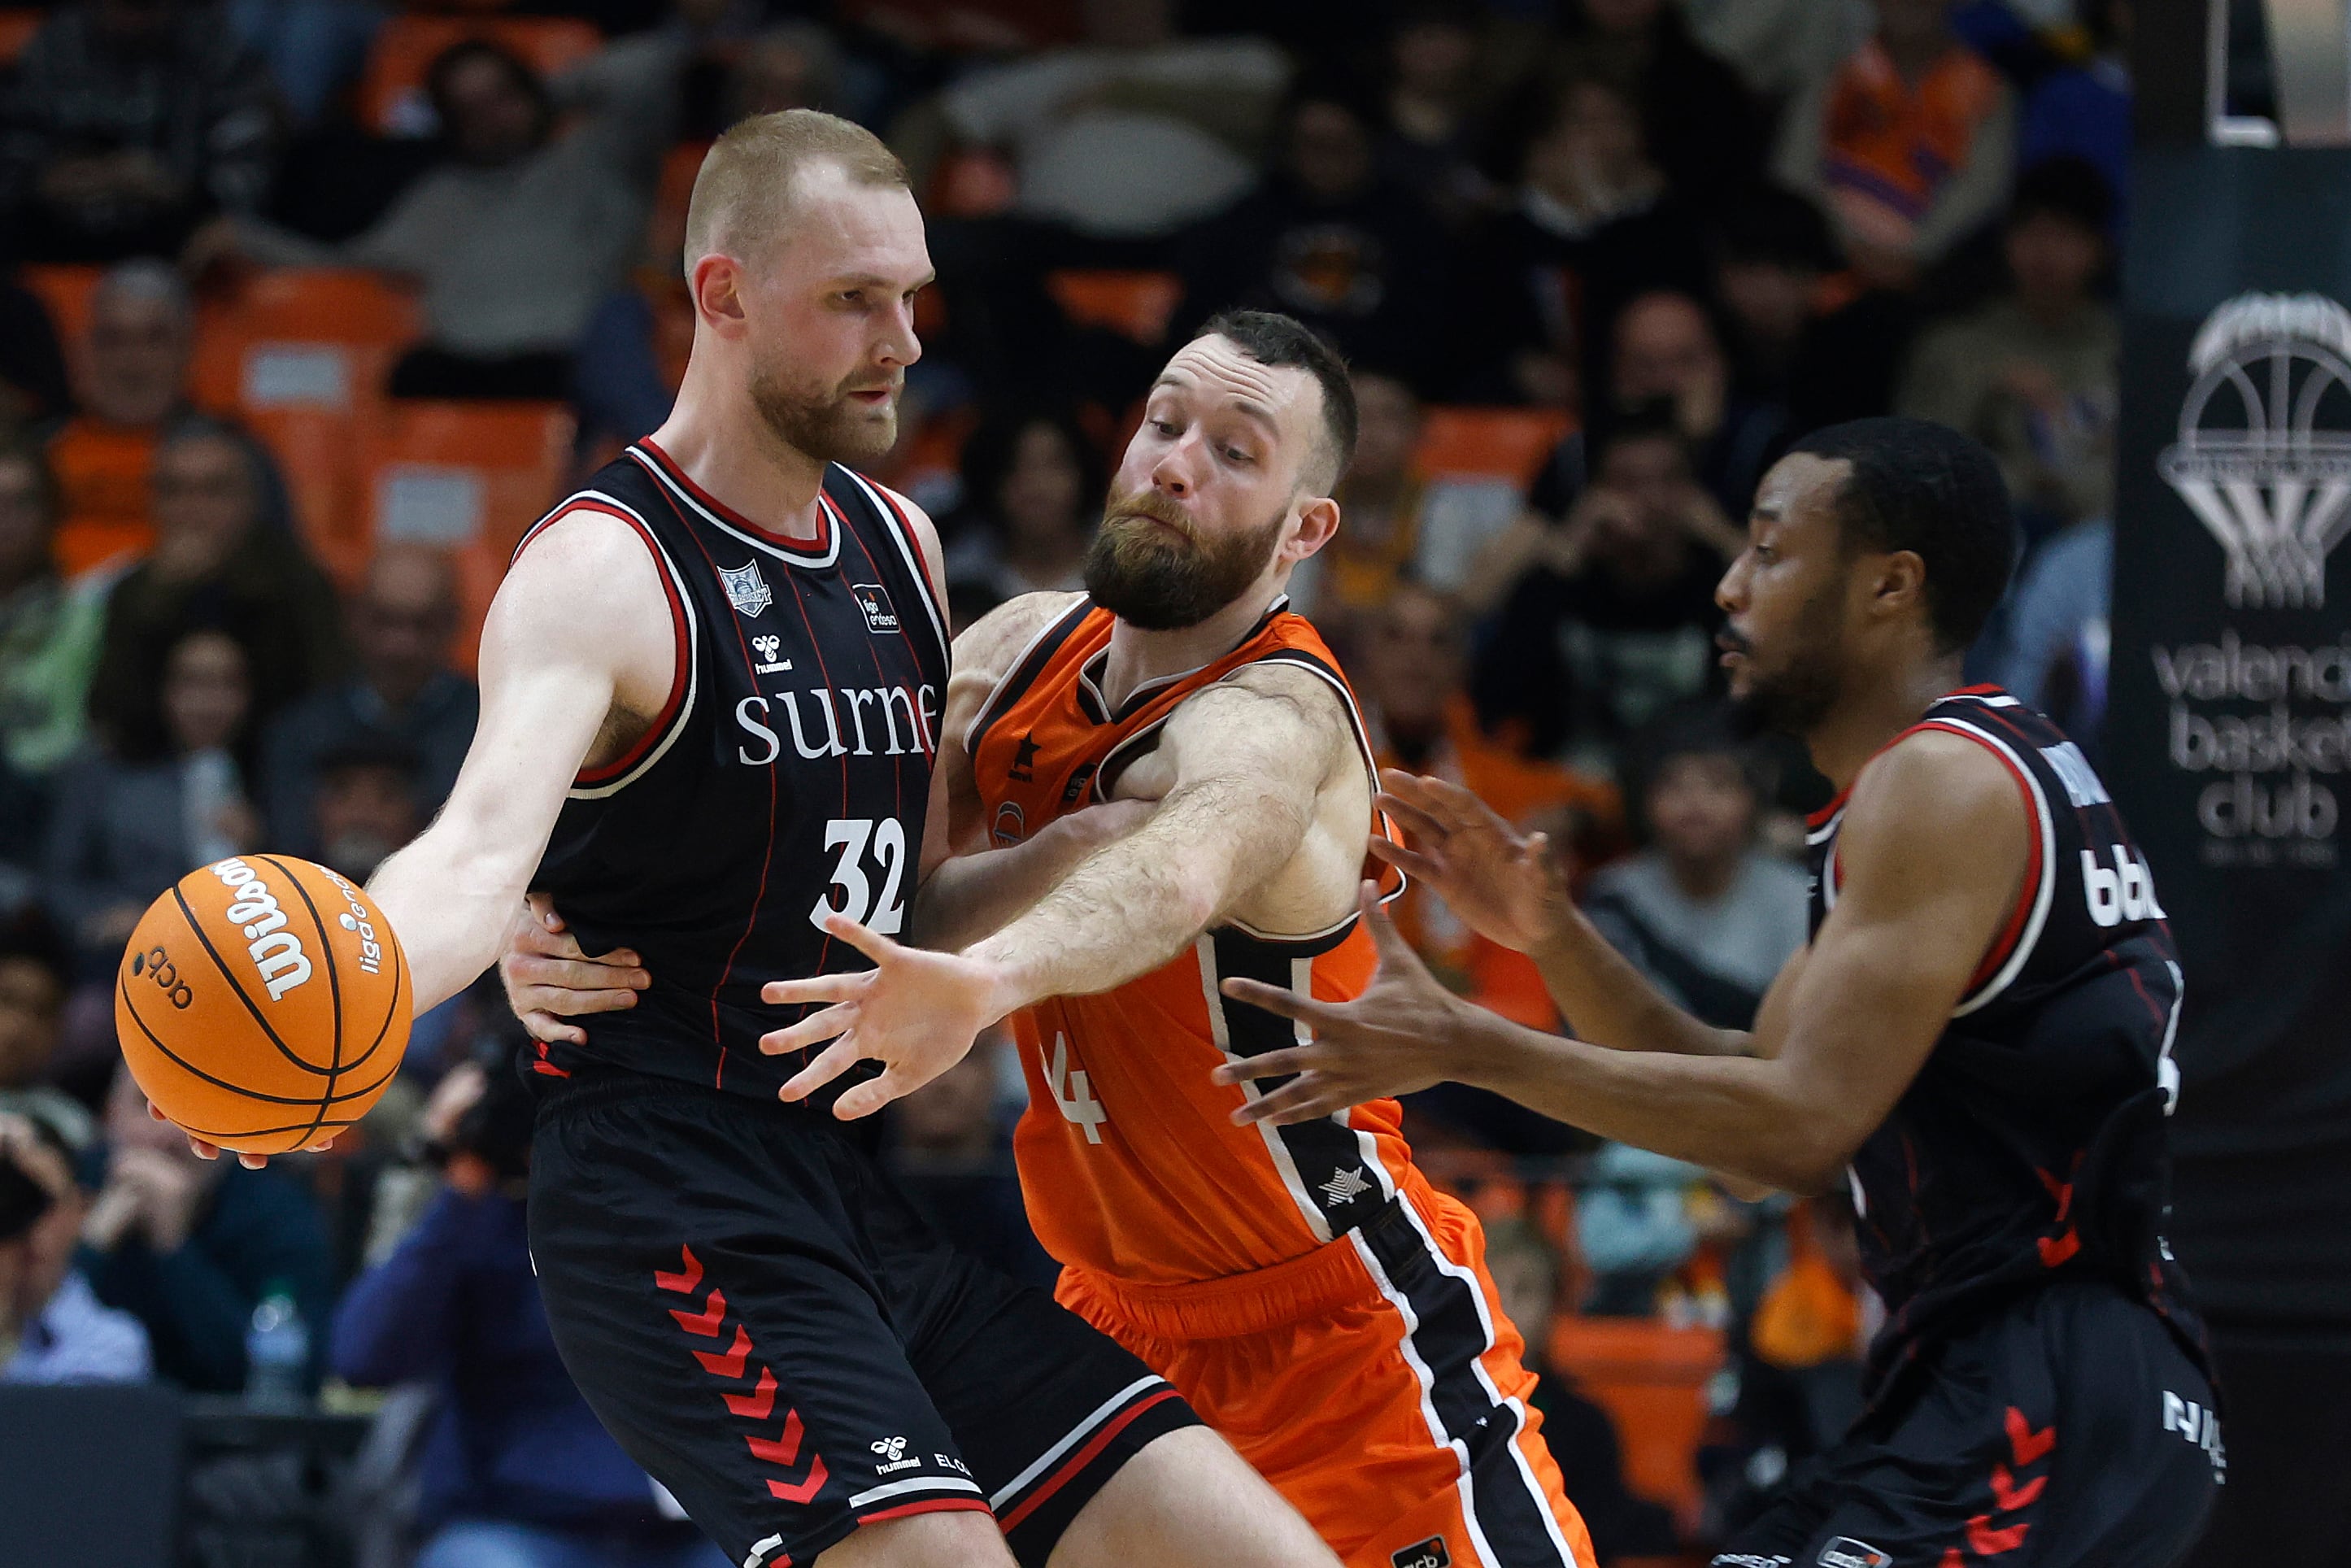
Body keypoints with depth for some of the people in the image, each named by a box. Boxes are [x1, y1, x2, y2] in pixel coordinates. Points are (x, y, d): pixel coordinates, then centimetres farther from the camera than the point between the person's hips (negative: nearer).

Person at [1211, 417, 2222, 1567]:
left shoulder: (1942, 781, -11)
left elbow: (1801, 1127, -20)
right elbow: (1756, 1106, 21)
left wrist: (1465, 1046, -17)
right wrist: (1550, 936, 8)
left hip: (2046, 1402, -11)